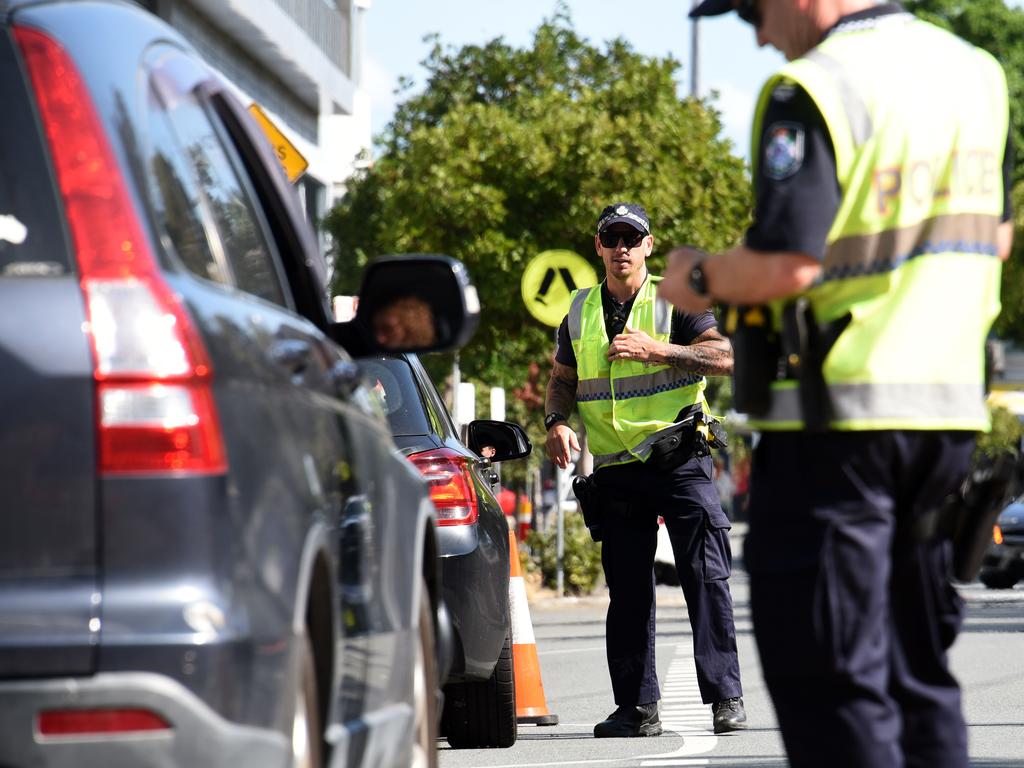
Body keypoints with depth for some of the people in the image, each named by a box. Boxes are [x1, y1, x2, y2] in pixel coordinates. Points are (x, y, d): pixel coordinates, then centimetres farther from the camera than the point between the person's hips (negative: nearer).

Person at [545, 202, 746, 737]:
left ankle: (725, 697, -6)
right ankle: (637, 707, 8)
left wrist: (654, 350, -20)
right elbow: (562, 380, 21)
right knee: (627, 590, 4)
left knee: (707, 578, -8)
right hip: (614, 468, 4)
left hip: (679, 458, -4)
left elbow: (724, 357, -11)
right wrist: (557, 422, 0)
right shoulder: (580, 313, 13)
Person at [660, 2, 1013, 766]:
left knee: (827, 675, -2)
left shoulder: (813, 89, -15)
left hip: (837, 415, -8)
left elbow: (785, 264, -22)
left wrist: (698, 280, -4)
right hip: (949, 405, 8)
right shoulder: (977, 74, 10)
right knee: (916, 666, 16)